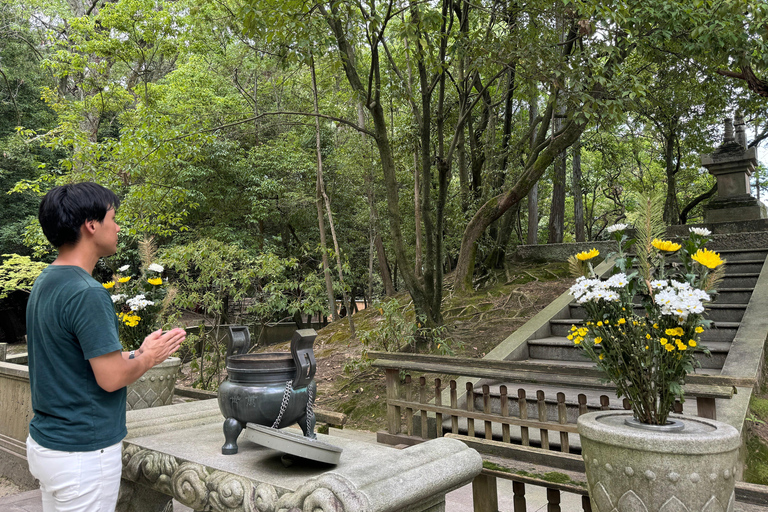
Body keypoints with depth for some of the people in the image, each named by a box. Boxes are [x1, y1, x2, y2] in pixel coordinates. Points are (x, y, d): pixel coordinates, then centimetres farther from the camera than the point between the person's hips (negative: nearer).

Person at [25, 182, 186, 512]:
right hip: (82, 454, -9)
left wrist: (138, 353, 9)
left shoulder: (45, 283, 6)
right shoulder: (87, 293, -24)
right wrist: (148, 357, -6)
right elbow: (111, 378, -24)